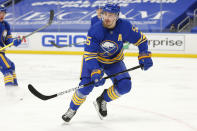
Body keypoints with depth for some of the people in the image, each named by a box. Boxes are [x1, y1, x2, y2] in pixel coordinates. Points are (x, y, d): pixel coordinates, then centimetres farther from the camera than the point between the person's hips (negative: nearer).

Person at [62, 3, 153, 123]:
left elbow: (141, 39, -8)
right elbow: (89, 55, -28)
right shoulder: (95, 30, -29)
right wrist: (95, 71, -41)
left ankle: (102, 101, 8)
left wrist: (144, 55, -20)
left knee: (125, 86, -17)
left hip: (114, 61, 2)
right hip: (94, 59, -2)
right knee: (86, 85, -21)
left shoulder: (124, 26, -24)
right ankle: (73, 109, 5)